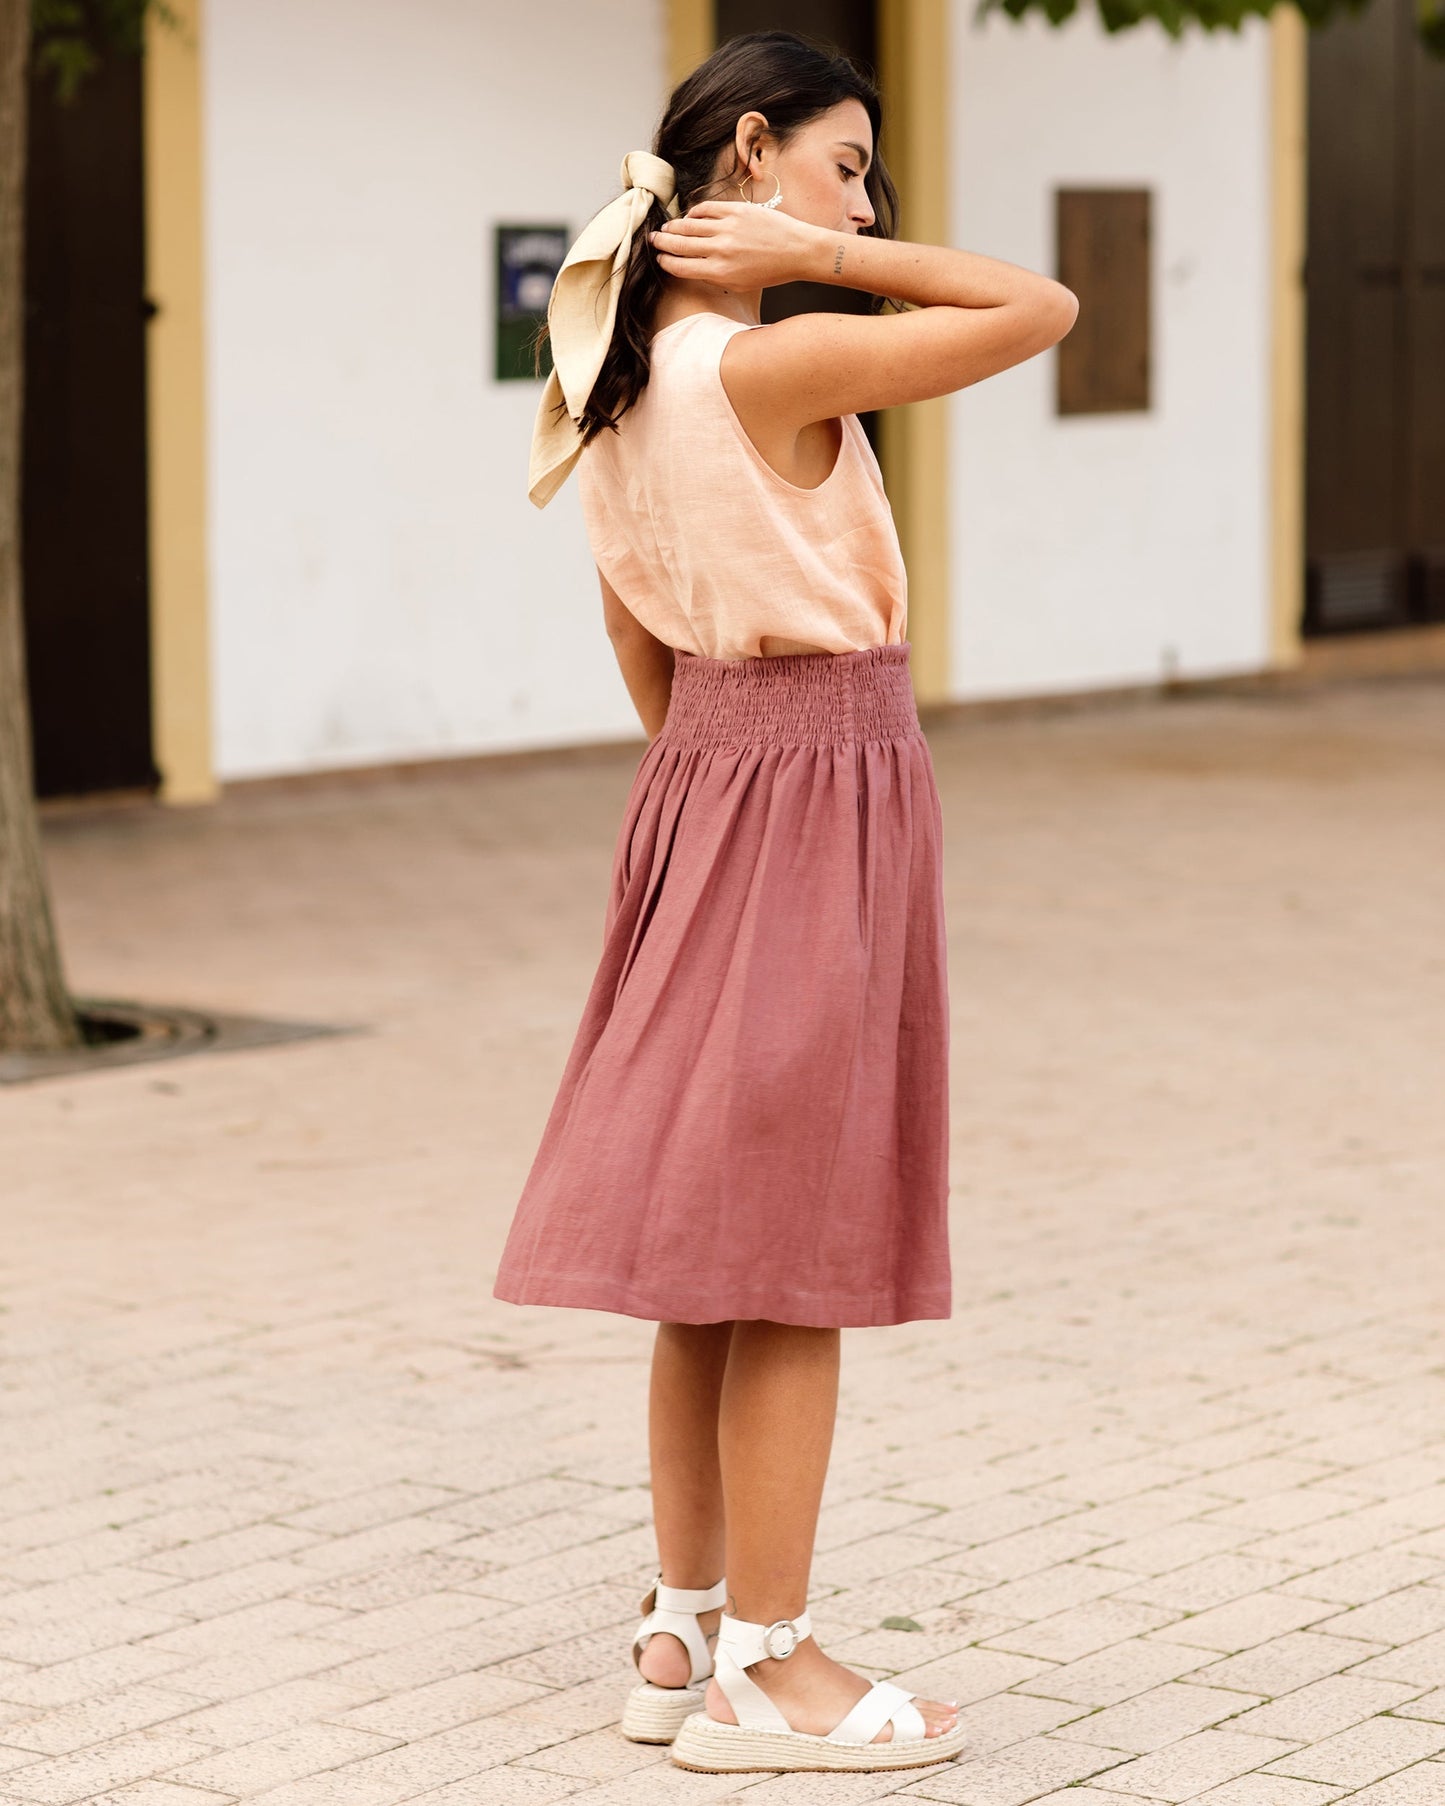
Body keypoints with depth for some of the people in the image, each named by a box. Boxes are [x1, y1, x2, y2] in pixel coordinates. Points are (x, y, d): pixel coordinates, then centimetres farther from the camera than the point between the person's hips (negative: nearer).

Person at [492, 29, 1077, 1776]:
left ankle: (682, 1630, 21)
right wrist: (825, 256, -13)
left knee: (712, 1245, 13)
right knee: (795, 1249, -2)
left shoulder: (613, 373, 8)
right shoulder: (778, 365, -18)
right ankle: (764, 1666, 5)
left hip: (702, 780, 9)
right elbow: (1042, 307, -15)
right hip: (822, 779, -9)